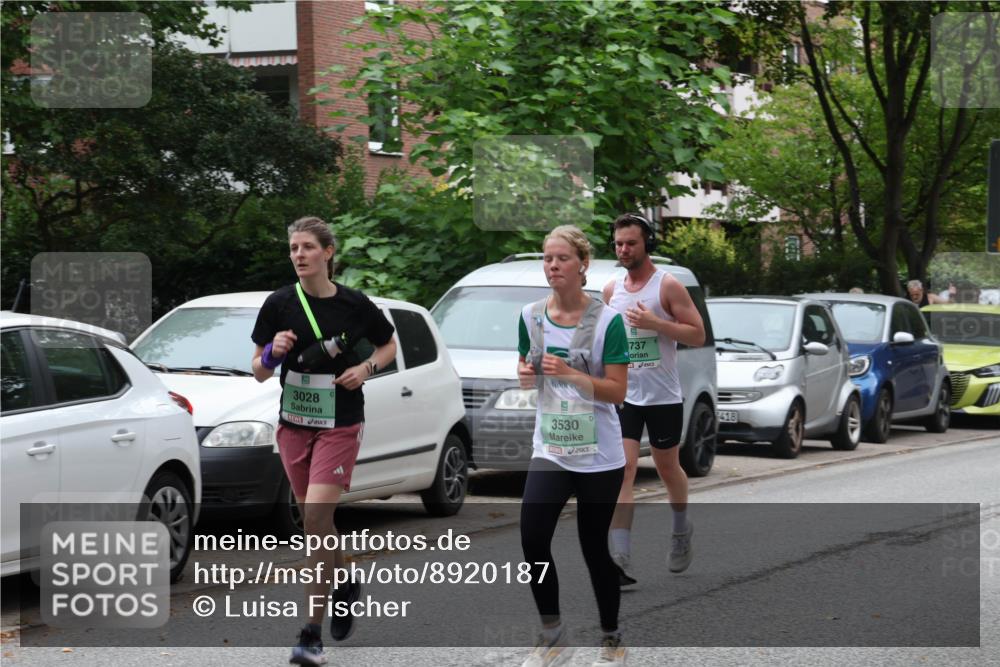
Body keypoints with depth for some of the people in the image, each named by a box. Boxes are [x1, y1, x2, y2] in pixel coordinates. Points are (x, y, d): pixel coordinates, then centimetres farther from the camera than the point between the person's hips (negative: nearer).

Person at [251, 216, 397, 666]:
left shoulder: (354, 305, -5)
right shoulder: (279, 305, -2)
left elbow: (388, 345, 12)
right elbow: (259, 372, 2)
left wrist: (365, 369, -7)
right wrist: (273, 354, -19)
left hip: (340, 426, -3)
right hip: (293, 424, 3)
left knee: (316, 515, -16)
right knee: (315, 520, 13)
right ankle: (345, 584, 43)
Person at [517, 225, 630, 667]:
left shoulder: (607, 320, -10)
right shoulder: (531, 316, 2)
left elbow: (616, 390, -11)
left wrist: (570, 374, -24)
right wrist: (525, 375, -7)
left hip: (599, 457, -3)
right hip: (549, 451, 3)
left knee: (594, 548, 4)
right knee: (533, 539, -13)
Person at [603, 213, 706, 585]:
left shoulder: (668, 286, -7)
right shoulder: (611, 290, 8)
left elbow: (698, 335, -11)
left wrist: (655, 323, -22)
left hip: (663, 396, -3)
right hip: (622, 396, 3)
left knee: (668, 469, 13)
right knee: (622, 470, -11)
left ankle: (682, 530, 42)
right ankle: (620, 558, -18)